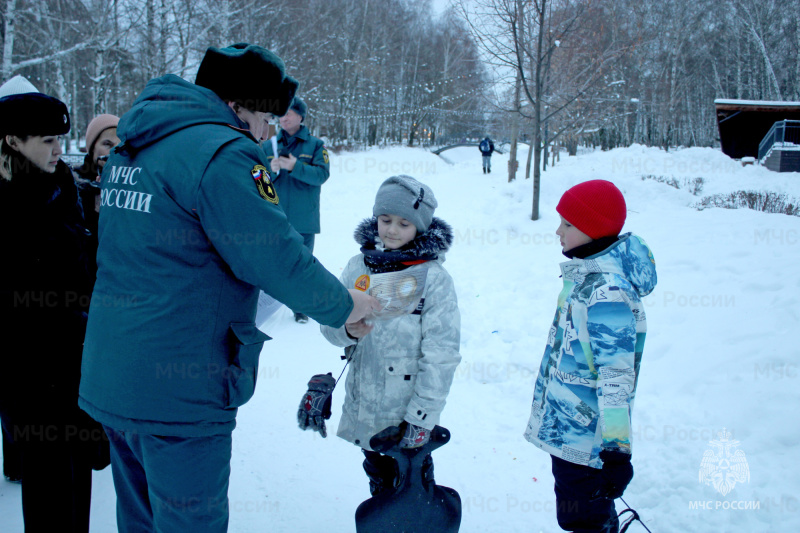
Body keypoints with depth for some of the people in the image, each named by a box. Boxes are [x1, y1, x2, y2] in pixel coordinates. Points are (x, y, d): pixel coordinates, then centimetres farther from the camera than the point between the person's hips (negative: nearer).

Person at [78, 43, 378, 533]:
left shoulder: (131, 146, 12)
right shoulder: (221, 153, -18)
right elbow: (276, 257, -19)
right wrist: (342, 307, -2)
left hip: (110, 378, 9)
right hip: (178, 387, -9)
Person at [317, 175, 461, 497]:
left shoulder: (433, 278, -13)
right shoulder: (359, 267, 0)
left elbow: (440, 354, -15)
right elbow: (330, 322, 3)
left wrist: (422, 416, -17)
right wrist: (347, 330, -21)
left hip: (407, 410, -5)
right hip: (363, 407, 5)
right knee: (377, 477, 24)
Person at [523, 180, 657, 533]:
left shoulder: (606, 292, -25)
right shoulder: (585, 273, 6)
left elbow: (617, 375, -27)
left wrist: (616, 450, -27)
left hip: (585, 439, -10)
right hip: (566, 429, 10)